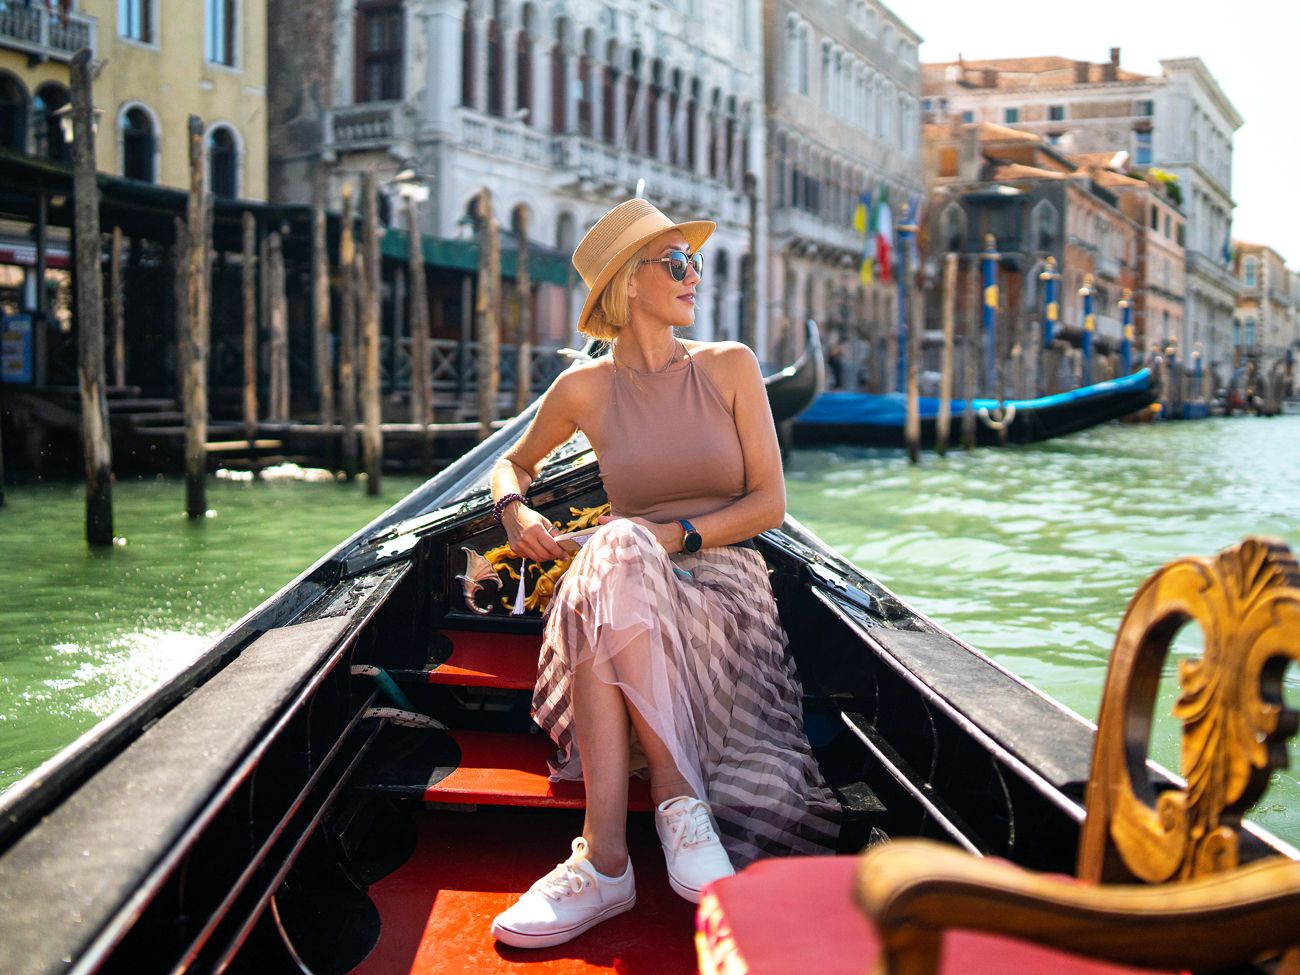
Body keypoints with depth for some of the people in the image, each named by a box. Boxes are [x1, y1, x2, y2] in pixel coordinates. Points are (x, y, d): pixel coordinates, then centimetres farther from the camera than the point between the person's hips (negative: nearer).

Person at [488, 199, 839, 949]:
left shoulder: (730, 368, 6)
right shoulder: (586, 389, 8)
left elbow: (770, 502, 2)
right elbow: (515, 462, 25)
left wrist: (678, 535, -13)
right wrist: (515, 509, 1)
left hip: (723, 583, -1)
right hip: (632, 583, 1)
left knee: (618, 577, -36)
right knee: (615, 551, -37)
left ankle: (605, 857, -42)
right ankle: (681, 799, -40)